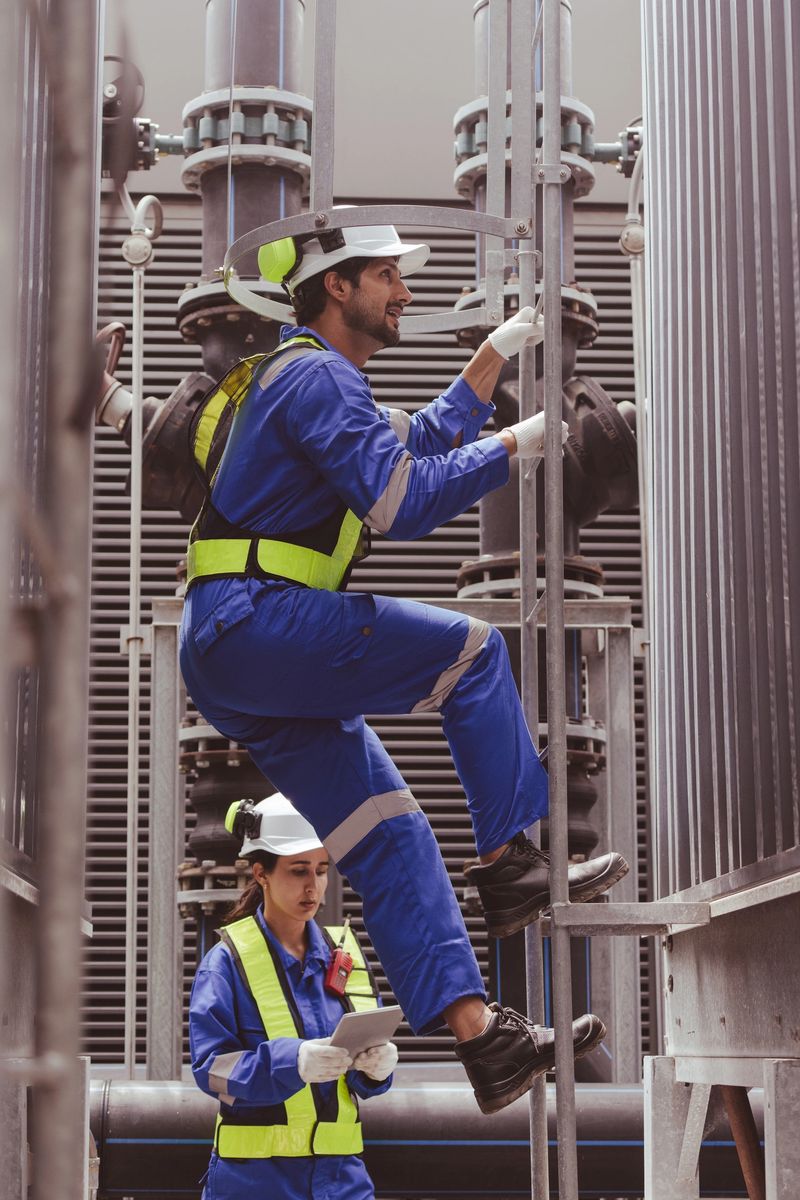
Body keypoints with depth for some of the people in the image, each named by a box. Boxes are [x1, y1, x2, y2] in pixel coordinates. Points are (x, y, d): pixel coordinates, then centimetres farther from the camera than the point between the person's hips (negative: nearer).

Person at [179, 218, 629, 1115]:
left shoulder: (314, 380, 25)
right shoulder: (318, 375, -9)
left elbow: (419, 446, 37)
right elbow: (404, 503, -19)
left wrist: (496, 353, 35)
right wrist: (513, 448, -9)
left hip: (228, 655, 10)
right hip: (252, 623, -10)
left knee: (389, 835, 2)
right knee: (468, 651, -10)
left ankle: (479, 1039, -1)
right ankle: (508, 864, -4)